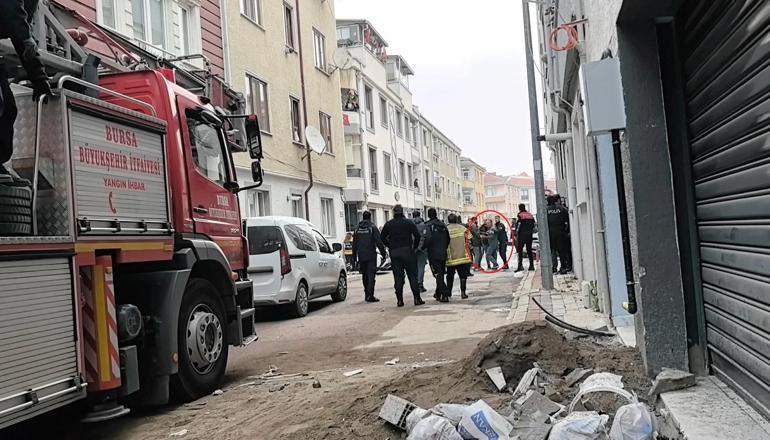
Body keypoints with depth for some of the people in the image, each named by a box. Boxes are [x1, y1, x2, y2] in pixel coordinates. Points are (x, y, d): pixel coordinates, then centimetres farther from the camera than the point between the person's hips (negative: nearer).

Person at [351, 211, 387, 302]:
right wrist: (383, 253, -3)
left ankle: (367, 295, 23)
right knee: (371, 275, -5)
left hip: (361, 256, 5)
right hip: (371, 256, -5)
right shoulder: (373, 228, -6)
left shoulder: (357, 229, 8)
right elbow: (379, 242, -10)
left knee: (365, 276, 15)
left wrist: (354, 257, 17)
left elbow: (354, 244, 12)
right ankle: (370, 296, -11)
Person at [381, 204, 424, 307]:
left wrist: (391, 246, 11)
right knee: (412, 276, 2)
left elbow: (383, 238, 7)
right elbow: (417, 235, -8)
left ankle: (400, 300, 3)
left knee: (398, 277, 5)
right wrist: (414, 247, 5)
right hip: (407, 251, -2)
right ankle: (417, 298, -1)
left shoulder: (388, 224, 6)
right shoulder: (408, 222, -1)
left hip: (394, 253, 2)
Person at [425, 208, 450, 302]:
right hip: (443, 254, 6)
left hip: (433, 254, -6)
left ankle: (445, 295, -15)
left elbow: (427, 240, -18)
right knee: (441, 274, 15)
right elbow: (448, 239, 12)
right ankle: (438, 294, 26)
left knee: (438, 275, -6)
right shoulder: (443, 225, 9)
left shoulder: (428, 226, -10)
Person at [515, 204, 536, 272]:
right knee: (529, 250, 12)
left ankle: (520, 265, -14)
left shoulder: (520, 215, -7)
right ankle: (531, 265, 12)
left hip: (522, 234, -6)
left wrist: (516, 232, -2)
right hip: (529, 235, 6)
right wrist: (530, 232, 17)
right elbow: (533, 225, 11)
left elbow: (518, 225, -14)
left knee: (520, 250, -4)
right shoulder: (530, 215, 12)